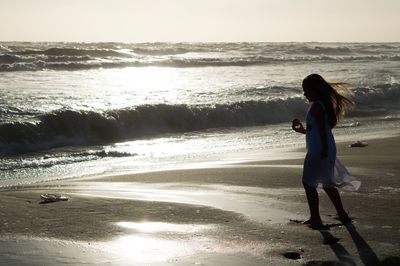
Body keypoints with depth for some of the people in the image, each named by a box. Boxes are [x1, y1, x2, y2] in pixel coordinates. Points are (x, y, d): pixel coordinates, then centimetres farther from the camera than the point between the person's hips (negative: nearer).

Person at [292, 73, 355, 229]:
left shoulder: (316, 107, -15)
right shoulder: (324, 104, 15)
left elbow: (322, 129, -22)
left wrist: (324, 150, -25)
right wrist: (302, 130, 28)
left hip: (318, 152, -10)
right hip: (328, 151, 10)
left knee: (308, 183, -4)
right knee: (327, 184, 19)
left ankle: (315, 219, -5)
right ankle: (342, 215, 25)